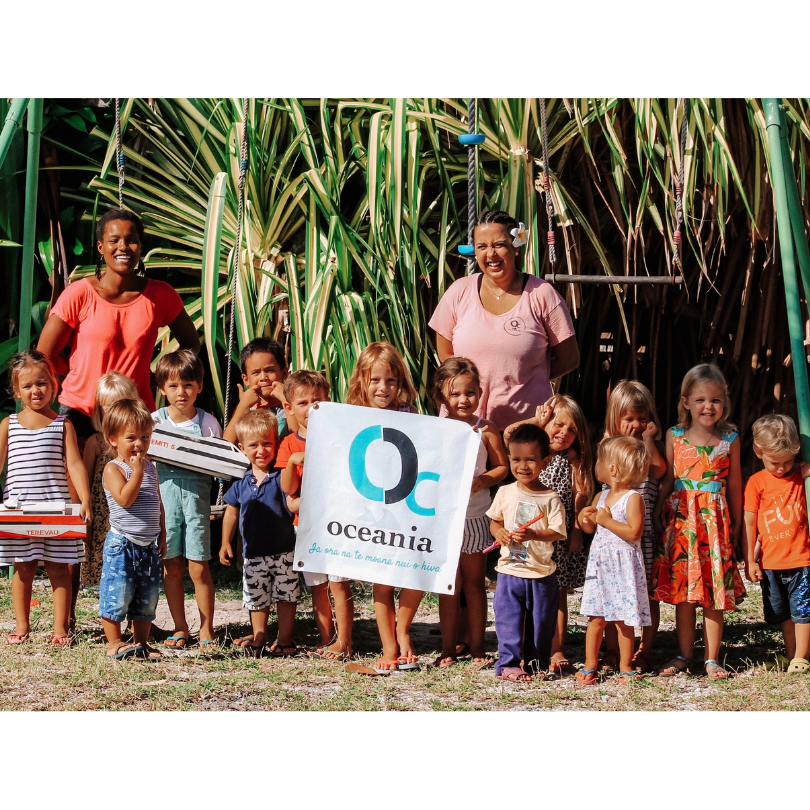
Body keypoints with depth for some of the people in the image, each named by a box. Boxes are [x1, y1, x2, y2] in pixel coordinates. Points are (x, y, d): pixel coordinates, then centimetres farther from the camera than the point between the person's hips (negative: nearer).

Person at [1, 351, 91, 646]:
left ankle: (60, 628, 9)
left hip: (55, 508, -1)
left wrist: (85, 500, -14)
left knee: (58, 567, 2)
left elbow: (74, 463, -3)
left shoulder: (63, 425, 4)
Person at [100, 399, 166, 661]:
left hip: (149, 545, 7)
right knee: (117, 595, -5)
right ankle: (114, 644, 4)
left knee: (147, 598, 10)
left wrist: (162, 536, 15)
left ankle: (141, 643, 18)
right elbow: (125, 499, -24)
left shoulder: (150, 468, 12)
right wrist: (137, 472, -24)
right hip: (122, 544, -6)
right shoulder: (114, 469, -9)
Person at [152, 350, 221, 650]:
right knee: (171, 565, 4)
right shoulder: (156, 420, 4)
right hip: (164, 492, 1)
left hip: (196, 493, -1)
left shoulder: (207, 422, 2)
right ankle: (180, 628, 16)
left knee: (198, 566, -3)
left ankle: (206, 629, 8)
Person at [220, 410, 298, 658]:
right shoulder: (241, 483, 3)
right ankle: (259, 638, 30)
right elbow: (232, 512, 14)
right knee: (256, 598, 14)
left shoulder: (281, 477, -9)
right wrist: (226, 543, 14)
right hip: (254, 552, 4)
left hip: (283, 551, -4)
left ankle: (285, 640, 18)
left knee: (286, 596, 5)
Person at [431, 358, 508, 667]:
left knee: (474, 583, 10)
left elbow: (502, 467, 1)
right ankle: (448, 648, 15)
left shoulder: (486, 431, -2)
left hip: (475, 516, -1)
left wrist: (483, 480, -16)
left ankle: (477, 647, 18)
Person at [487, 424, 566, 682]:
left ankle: (536, 662, 24)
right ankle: (509, 663, 7)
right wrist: (499, 532, -10)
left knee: (541, 620, 9)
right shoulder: (505, 493, 2)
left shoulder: (550, 498, -7)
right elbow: (494, 520, 13)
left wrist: (532, 534, -26)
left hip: (542, 573, -1)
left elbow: (557, 532, -11)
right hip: (510, 571, 1)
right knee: (509, 619, 0)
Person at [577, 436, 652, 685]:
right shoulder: (601, 496, 10)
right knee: (596, 617, 7)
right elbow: (590, 528, 21)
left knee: (624, 620, 1)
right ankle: (590, 665, 14)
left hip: (624, 567, -6)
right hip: (600, 565, 6)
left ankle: (625, 667, 12)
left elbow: (635, 533, -22)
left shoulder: (633, 498, -12)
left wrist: (607, 521, -19)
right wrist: (586, 518, -1)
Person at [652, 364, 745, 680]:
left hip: (715, 519, -1)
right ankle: (684, 656, 17)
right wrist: (657, 515, 6)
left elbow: (734, 484, 7)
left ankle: (712, 659, 10)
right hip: (680, 518, 1)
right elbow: (667, 479, 9)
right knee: (682, 593, 5)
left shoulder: (730, 440, 1)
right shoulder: (674, 436, 3)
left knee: (715, 593, 1)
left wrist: (736, 523, 9)